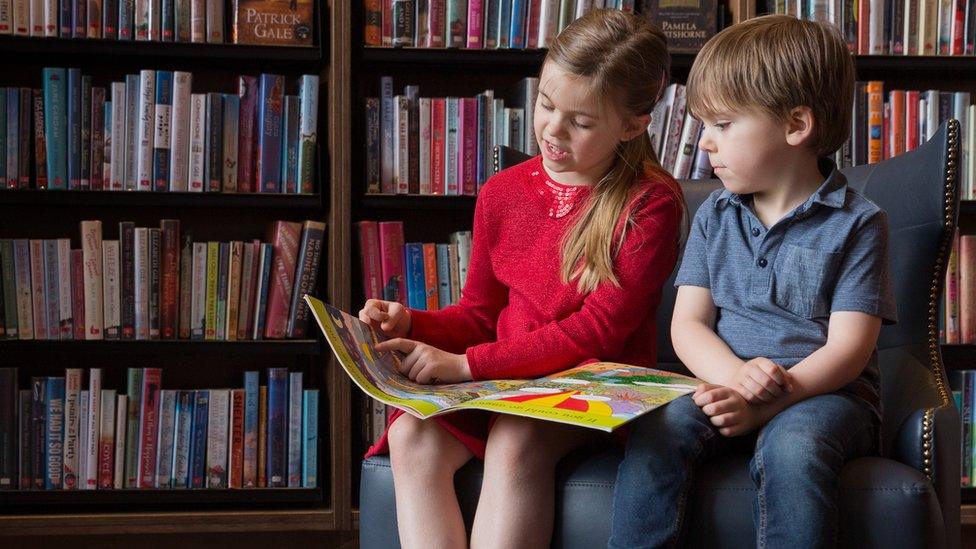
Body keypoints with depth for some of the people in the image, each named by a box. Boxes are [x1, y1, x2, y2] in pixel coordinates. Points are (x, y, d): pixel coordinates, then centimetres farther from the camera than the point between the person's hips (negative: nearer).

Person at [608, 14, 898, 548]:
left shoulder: (857, 223, -2)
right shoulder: (714, 217, 12)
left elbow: (847, 348, -9)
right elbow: (688, 323, 5)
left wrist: (767, 402, -25)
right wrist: (735, 375, -18)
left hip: (823, 391, -3)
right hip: (727, 384, 3)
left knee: (791, 445, -36)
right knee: (657, 429, -27)